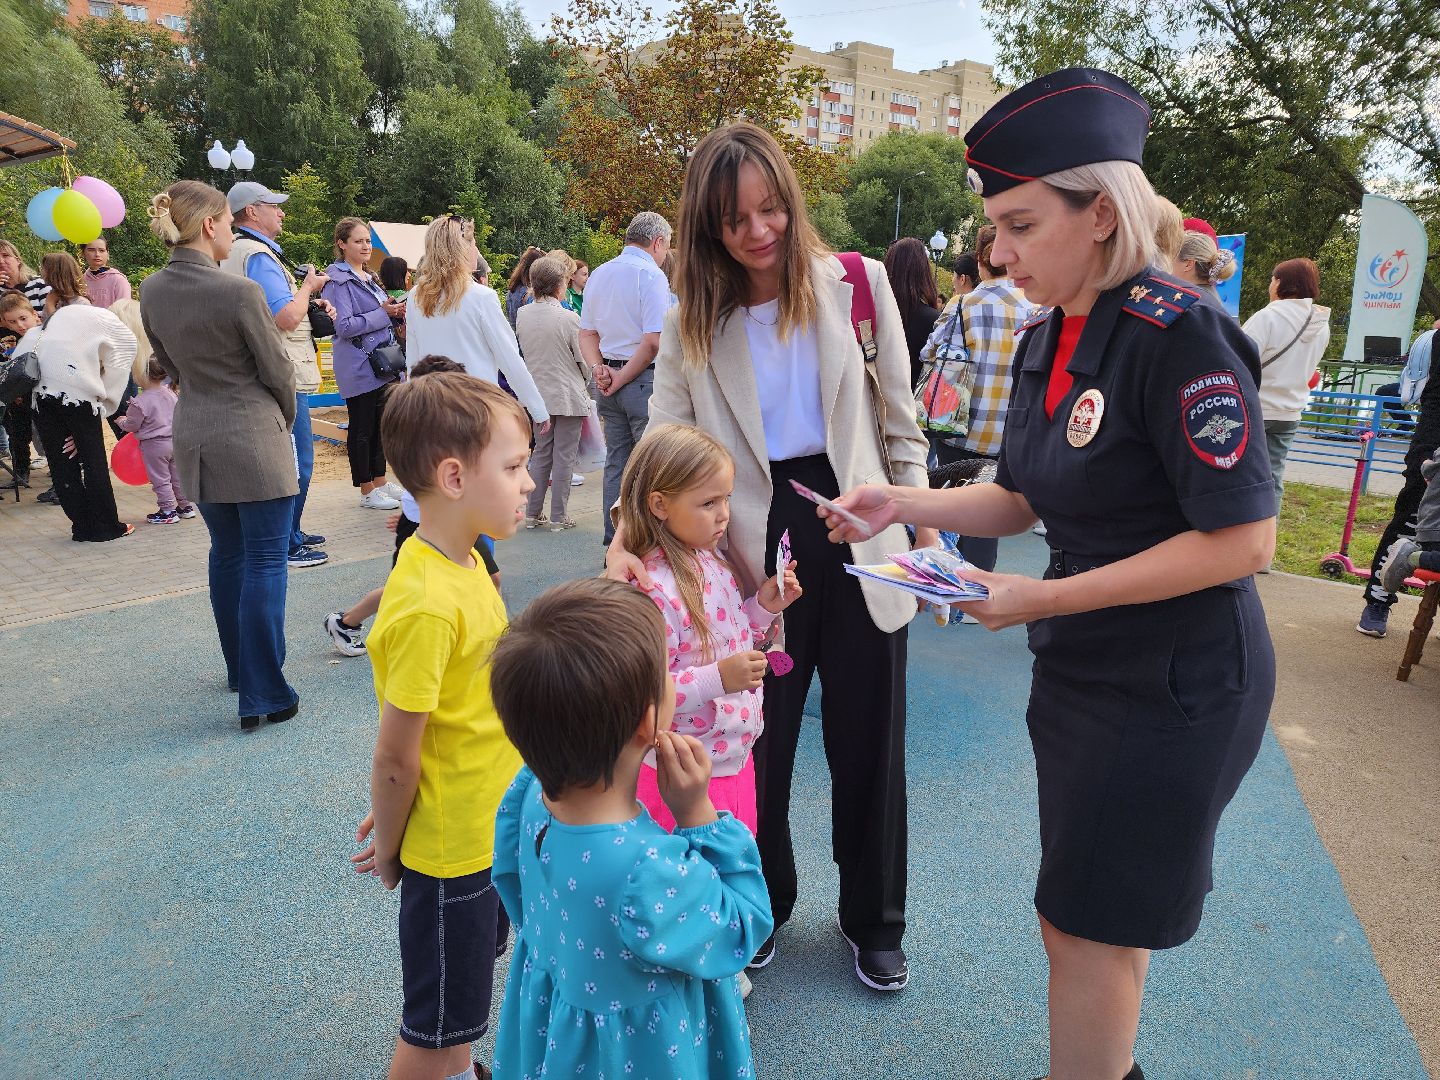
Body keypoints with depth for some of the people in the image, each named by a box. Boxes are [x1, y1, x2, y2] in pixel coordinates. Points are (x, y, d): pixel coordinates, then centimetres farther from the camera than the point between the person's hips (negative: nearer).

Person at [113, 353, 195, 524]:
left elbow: (132, 425, -10)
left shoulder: (140, 402, -19)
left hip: (154, 445, -7)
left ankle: (168, 511, 7)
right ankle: (185, 506, 23)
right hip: (173, 439, 7)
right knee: (176, 475, 16)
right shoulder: (169, 393, 0)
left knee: (160, 480, 3)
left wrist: (122, 421, 13)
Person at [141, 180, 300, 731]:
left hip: (194, 435, 7)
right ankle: (263, 694, 2)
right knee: (264, 563, -1)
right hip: (253, 437, -7)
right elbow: (278, 370, -10)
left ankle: (239, 669, 34)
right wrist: (284, 419, 9)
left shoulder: (151, 291, 2)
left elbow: (168, 363, 14)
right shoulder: (240, 291, -18)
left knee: (226, 554, 20)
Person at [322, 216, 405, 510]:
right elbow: (344, 326, -18)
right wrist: (384, 313, -18)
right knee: (362, 428, 0)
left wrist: (395, 311, 4)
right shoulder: (338, 280, -10)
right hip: (359, 367, -8)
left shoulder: (369, 277, 16)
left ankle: (380, 481, 24)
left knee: (380, 425, 13)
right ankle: (367, 491, 8)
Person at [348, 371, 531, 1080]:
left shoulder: (463, 561, -3)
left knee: (461, 1006, 31)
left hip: (490, 826, 8)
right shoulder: (428, 607, -32)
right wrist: (387, 851, -6)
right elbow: (395, 758, -23)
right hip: (451, 848, -8)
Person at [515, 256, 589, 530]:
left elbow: (524, 352, 9)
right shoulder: (568, 318, -16)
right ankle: (558, 517, 7)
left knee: (541, 454, 15)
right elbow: (584, 359, -7)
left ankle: (533, 513, 19)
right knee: (563, 457, 3)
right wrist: (588, 384, 10)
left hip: (538, 394, 5)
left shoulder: (522, 315, -2)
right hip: (568, 396, -5)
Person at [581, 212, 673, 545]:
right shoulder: (651, 275, -11)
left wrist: (599, 369, 1)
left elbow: (586, 334, 14)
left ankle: (614, 543, 18)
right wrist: (622, 378, -10)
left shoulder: (598, 275, 14)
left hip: (607, 380, 8)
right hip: (644, 380, -8)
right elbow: (653, 342, -18)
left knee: (616, 462, 13)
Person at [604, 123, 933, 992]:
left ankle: (875, 922, 36)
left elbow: (899, 421, 4)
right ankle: (763, 903, 40)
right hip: (757, 550, 1)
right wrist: (629, 537, -23)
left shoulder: (856, 285, 0)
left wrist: (927, 533, 2)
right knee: (759, 743, 12)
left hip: (857, 538, 0)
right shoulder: (692, 325, 2)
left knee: (869, 743, 11)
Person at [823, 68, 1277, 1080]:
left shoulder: (1178, 334, -20)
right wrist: (903, 503, -4)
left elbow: (1244, 538, -22)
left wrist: (1045, 599, -22)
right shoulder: (1045, 341, 4)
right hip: (1082, 667, 8)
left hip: (1177, 682, -8)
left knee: (1093, 928, 5)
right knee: (1082, 915, 22)